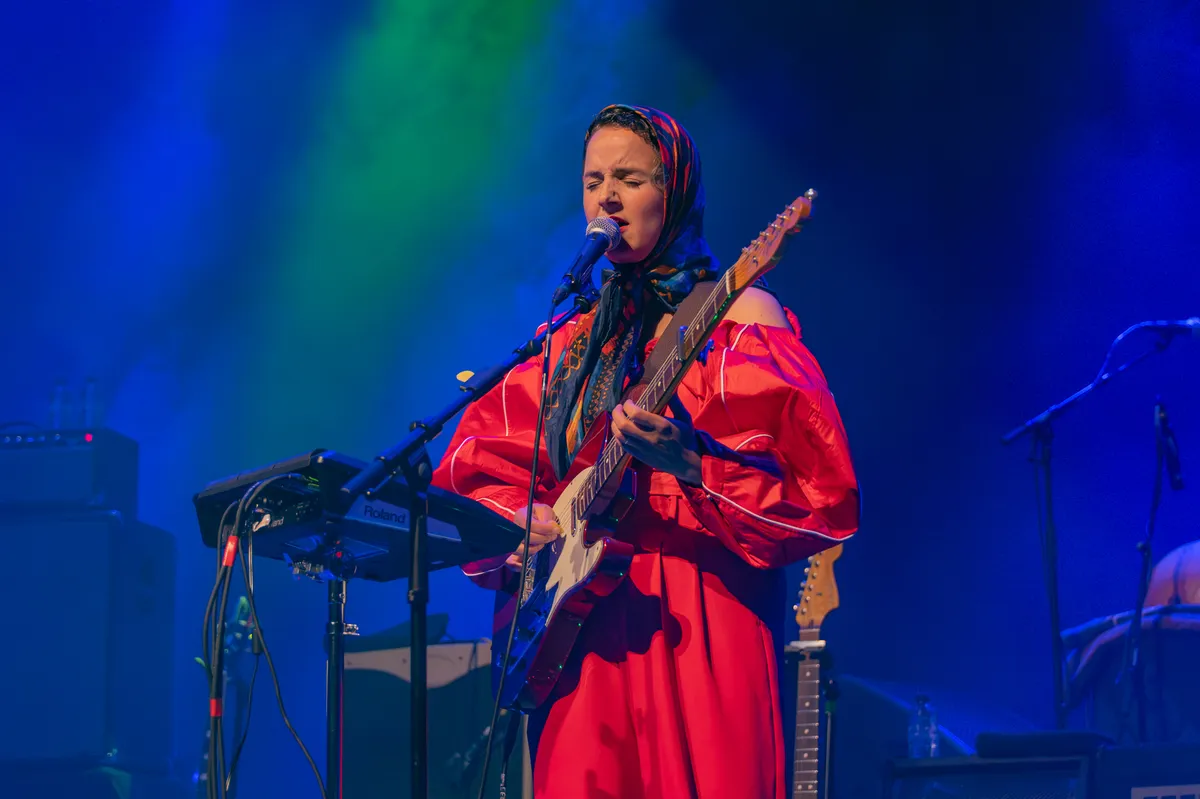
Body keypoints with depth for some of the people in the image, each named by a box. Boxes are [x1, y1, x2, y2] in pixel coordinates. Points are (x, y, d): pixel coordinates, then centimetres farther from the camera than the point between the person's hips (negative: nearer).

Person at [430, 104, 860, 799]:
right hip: (577, 641, 5)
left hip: (697, 628, -5)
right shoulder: (575, 344, 18)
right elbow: (469, 472, 20)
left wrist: (693, 463, -25)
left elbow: (818, 493, -10)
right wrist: (519, 523, -1)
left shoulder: (738, 319, 1)